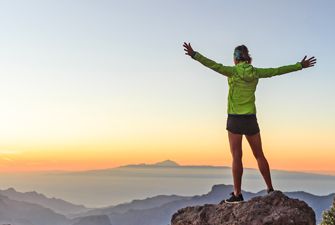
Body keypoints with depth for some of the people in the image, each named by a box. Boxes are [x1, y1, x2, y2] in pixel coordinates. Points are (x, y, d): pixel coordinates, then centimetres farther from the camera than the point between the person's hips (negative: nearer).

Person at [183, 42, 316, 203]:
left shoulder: (233, 71, -8)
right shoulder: (256, 72, 4)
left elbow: (213, 65, -22)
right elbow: (278, 70, 11)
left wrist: (194, 55, -28)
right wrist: (300, 65, 22)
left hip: (235, 119, -4)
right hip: (251, 119, 4)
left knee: (236, 157, -3)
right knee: (259, 155, 13)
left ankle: (237, 194, -2)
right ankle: (270, 189, 18)